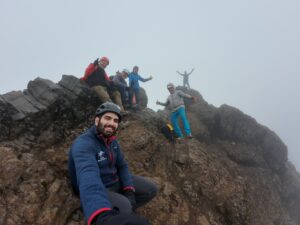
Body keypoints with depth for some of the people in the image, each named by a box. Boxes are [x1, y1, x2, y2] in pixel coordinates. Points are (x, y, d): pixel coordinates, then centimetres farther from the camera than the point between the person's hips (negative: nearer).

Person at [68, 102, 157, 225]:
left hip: (115, 181, 8)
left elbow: (122, 166, 3)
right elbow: (88, 176, -50)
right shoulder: (83, 144, -31)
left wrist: (129, 190, -18)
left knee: (150, 189, 1)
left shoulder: (112, 141, 1)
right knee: (123, 207, -35)